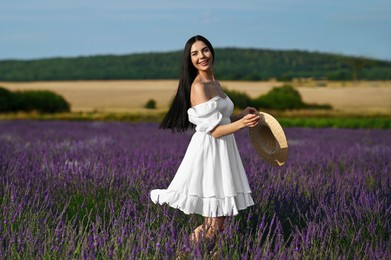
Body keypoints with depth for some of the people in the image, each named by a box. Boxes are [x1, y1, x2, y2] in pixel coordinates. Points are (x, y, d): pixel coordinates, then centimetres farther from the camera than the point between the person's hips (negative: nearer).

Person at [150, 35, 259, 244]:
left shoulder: (214, 83, 14)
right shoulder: (199, 87, -15)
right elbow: (214, 130, -18)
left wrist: (242, 115, 8)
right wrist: (242, 123, -29)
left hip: (221, 151, 9)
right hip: (208, 152, -9)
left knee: (219, 223, 11)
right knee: (213, 226, -9)